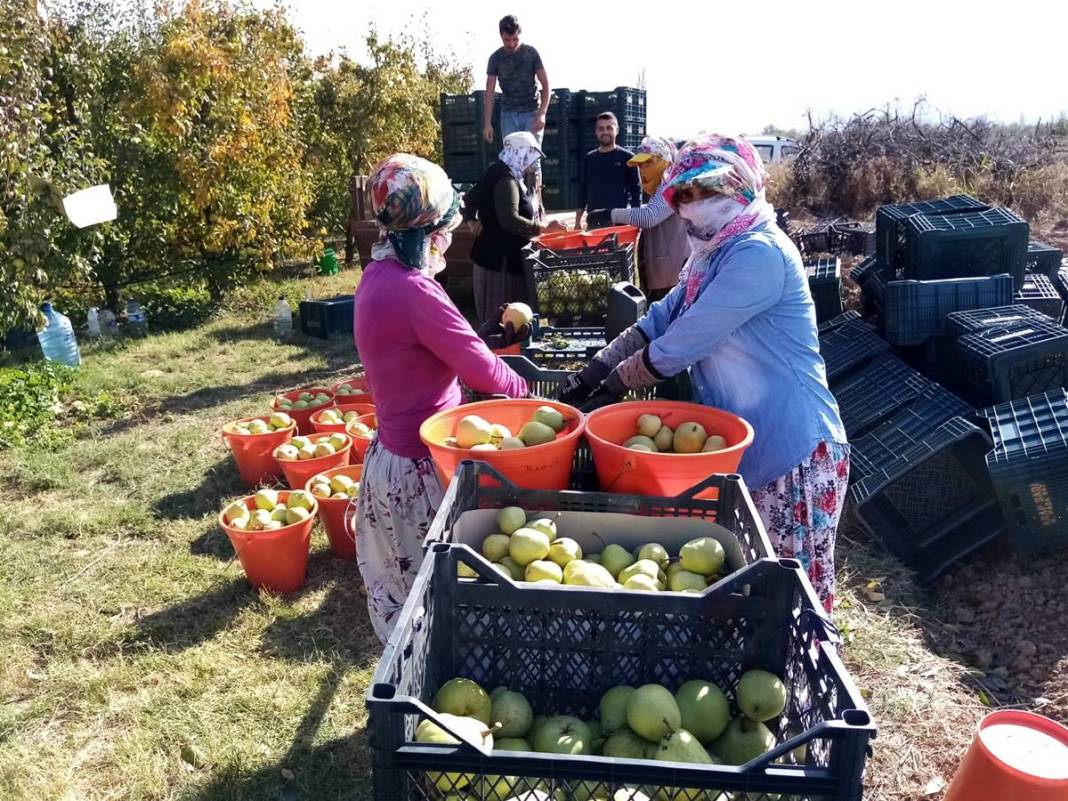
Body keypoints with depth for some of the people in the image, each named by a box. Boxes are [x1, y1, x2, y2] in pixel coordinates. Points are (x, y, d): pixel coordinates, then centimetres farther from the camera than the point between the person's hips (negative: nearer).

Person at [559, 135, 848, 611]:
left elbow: (679, 344, -21)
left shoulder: (758, 253, -19)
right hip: (744, 447, 9)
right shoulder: (716, 254, 12)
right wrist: (595, 370, 1)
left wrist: (613, 384, -8)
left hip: (793, 453, -9)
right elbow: (659, 320, 10)